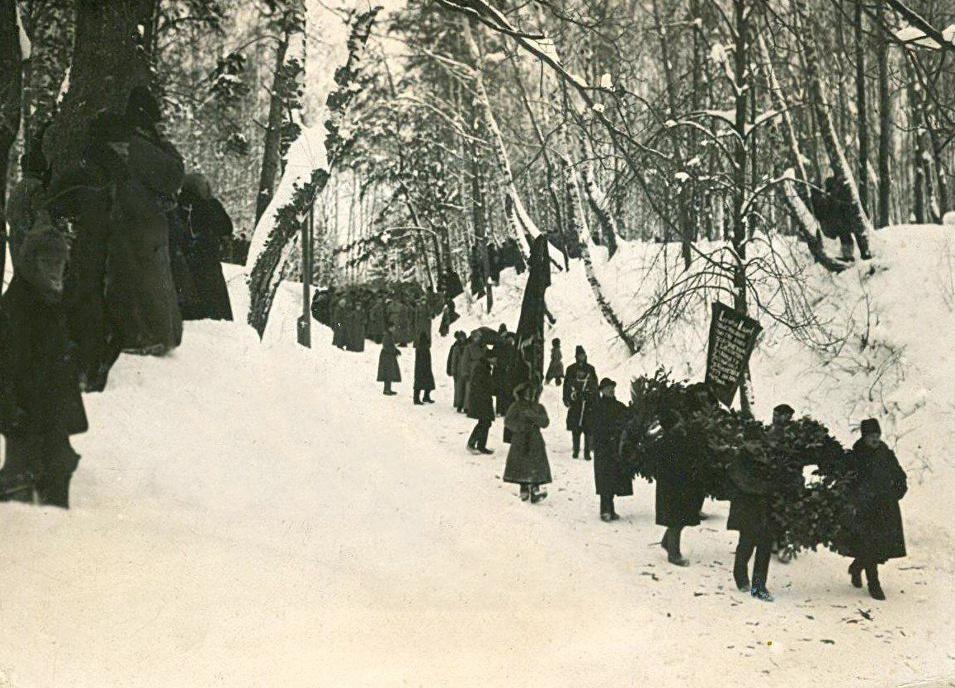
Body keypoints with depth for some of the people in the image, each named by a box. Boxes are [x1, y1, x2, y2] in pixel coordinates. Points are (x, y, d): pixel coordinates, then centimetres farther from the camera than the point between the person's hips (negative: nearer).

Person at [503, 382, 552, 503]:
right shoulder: (516, 406, 2)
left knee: (536, 467, -9)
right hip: (520, 442, -1)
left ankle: (534, 491, -12)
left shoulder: (539, 407, 8)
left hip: (535, 442, 1)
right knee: (521, 466, 1)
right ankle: (524, 490, 12)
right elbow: (508, 421, -6)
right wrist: (523, 426, -17)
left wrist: (533, 416, -20)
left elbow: (545, 422, -4)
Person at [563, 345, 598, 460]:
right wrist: (566, 398, 3)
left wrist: (595, 400, 10)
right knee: (575, 429, 3)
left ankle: (587, 452, 0)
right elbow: (566, 385, 10)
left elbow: (595, 386, 14)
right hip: (575, 402, 0)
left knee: (588, 428, -3)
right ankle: (576, 450, 12)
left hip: (588, 401, 0)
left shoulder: (590, 369, 9)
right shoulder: (571, 369, 6)